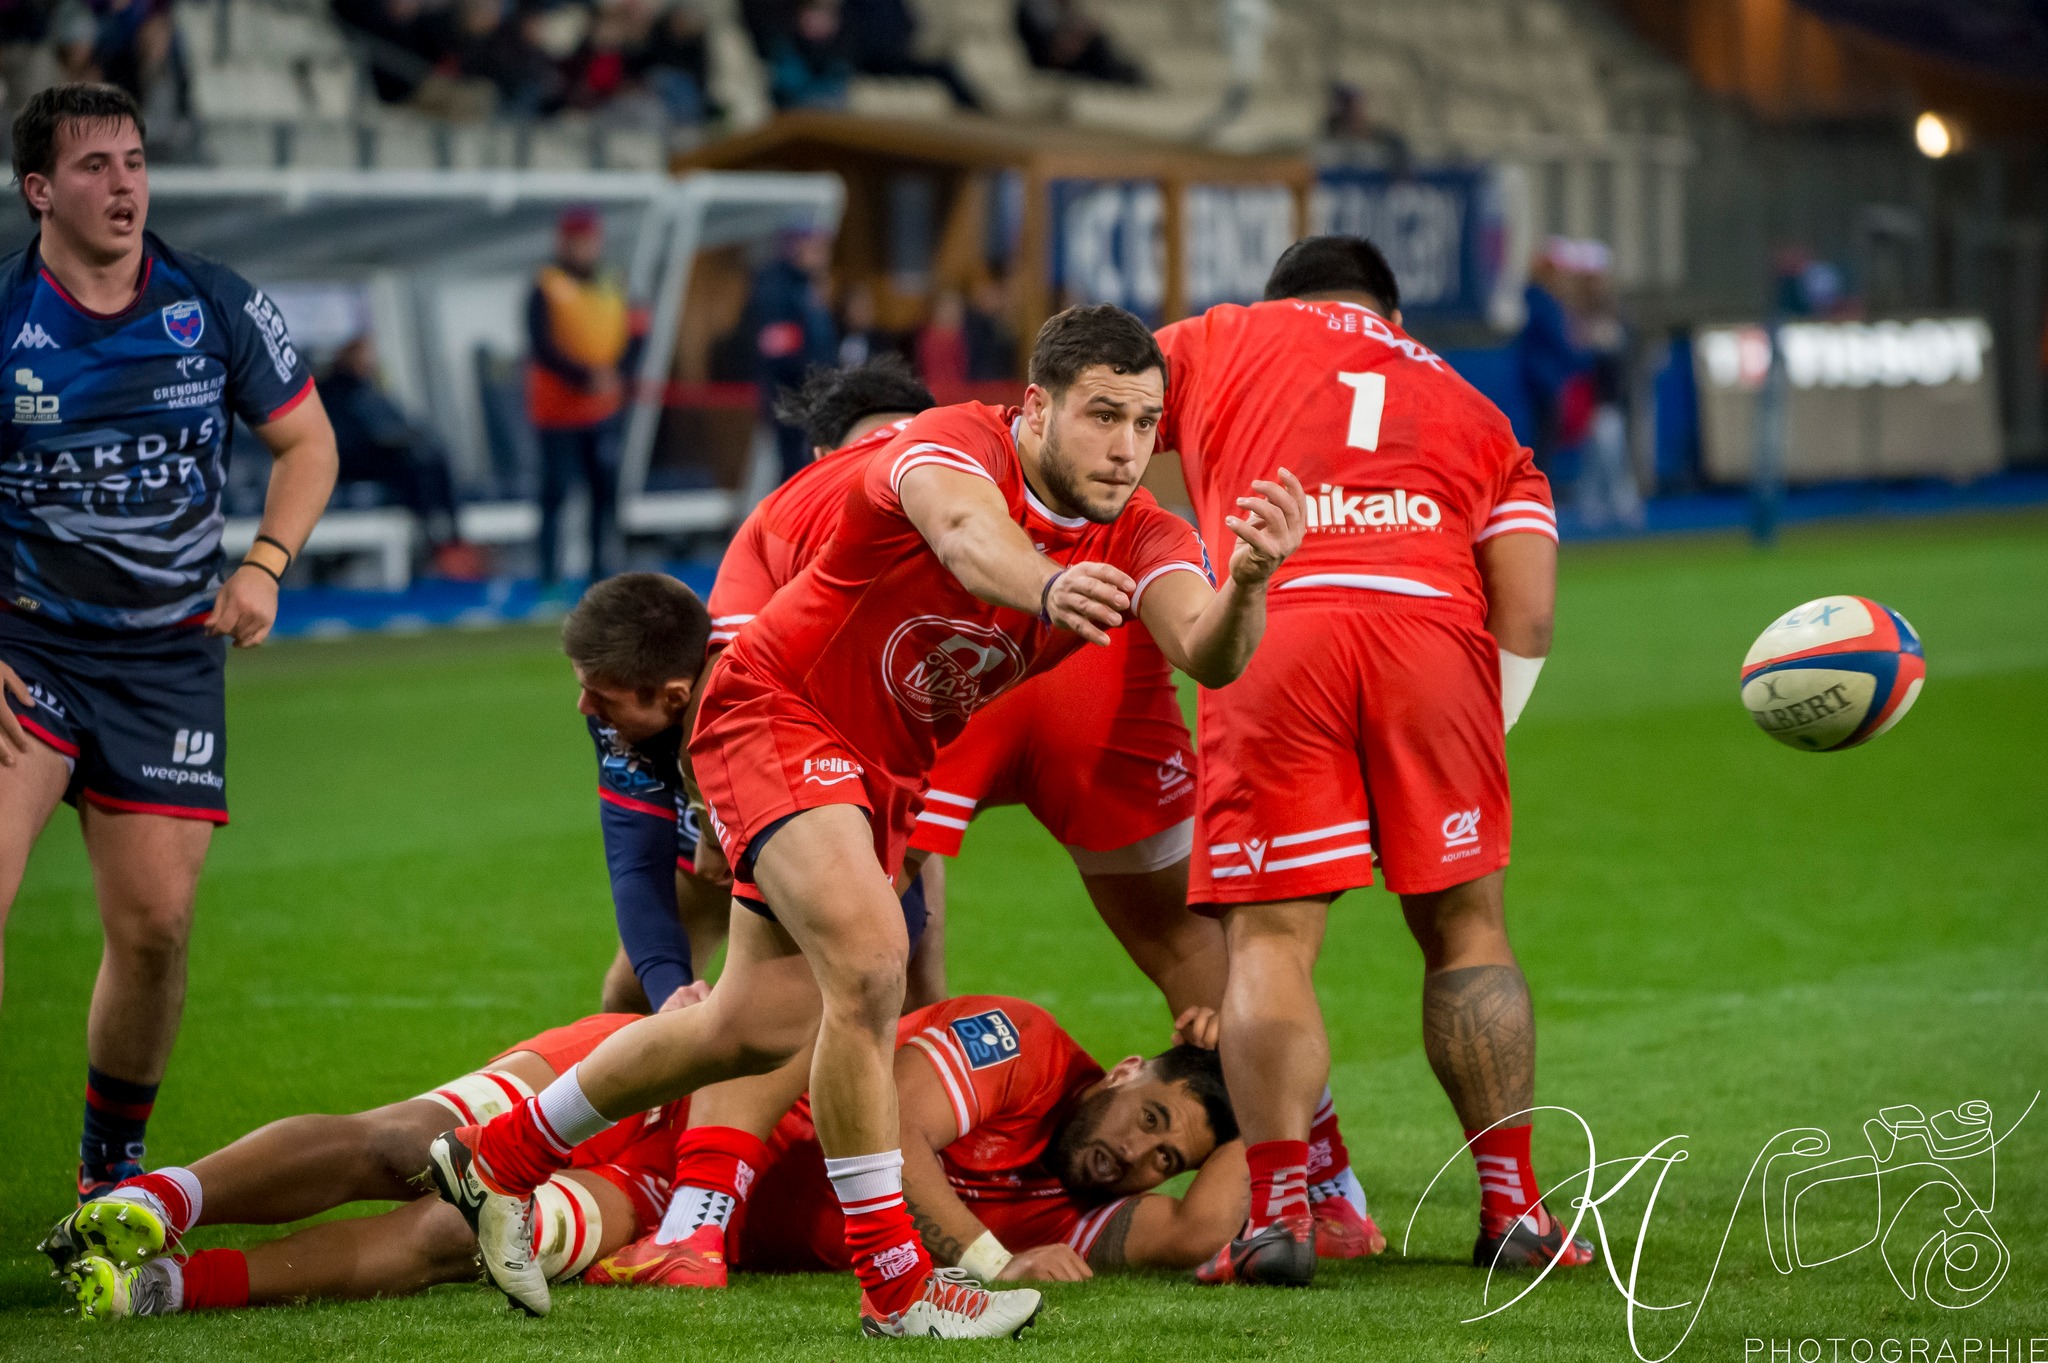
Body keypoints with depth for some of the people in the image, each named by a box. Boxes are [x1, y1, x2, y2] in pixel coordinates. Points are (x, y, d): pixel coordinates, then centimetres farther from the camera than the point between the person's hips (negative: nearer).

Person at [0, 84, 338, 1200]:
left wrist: (265, 564, -5)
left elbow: (306, 442, 11)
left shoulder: (217, 307, -1)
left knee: (155, 923, -2)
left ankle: (113, 1165, 20)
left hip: (170, 657, 2)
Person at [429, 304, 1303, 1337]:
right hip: (775, 710, -8)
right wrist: (1048, 587, -74)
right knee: (869, 960, -27)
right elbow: (966, 530, -52)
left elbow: (1206, 654, -32)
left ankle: (499, 1158, 35)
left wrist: (1246, 586, -55)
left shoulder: (1137, 537, -13)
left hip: (888, 767, 8)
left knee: (758, 1029, 15)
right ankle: (893, 1280, -16)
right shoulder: (954, 444, -28)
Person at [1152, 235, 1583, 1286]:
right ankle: (1512, 1206, 12)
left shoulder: (1217, 342, 26)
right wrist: (1468, 748, 24)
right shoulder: (1470, 409, 30)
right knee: (1465, 926, 13)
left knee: (1270, 937, 0)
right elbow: (1527, 616, 18)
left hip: (1270, 631, -2)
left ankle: (1277, 1208, -10)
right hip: (1432, 625, 2)